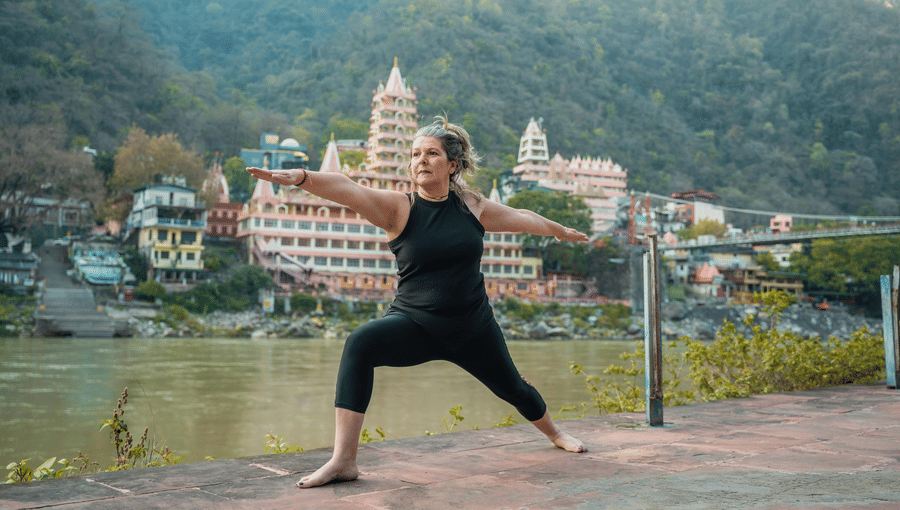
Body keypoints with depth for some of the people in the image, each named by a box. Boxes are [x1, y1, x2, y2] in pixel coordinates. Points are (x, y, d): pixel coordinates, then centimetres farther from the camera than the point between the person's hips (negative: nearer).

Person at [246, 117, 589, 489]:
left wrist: (562, 231, 32)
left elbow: (522, 218, 17)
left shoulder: (472, 206, -1)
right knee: (360, 344, -31)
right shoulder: (398, 208, -10)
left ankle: (554, 432, 54)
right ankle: (343, 461, -28)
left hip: (473, 327, 3)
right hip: (415, 325, -3)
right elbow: (346, 189, -29)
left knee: (512, 387, 19)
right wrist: (300, 177, -46)